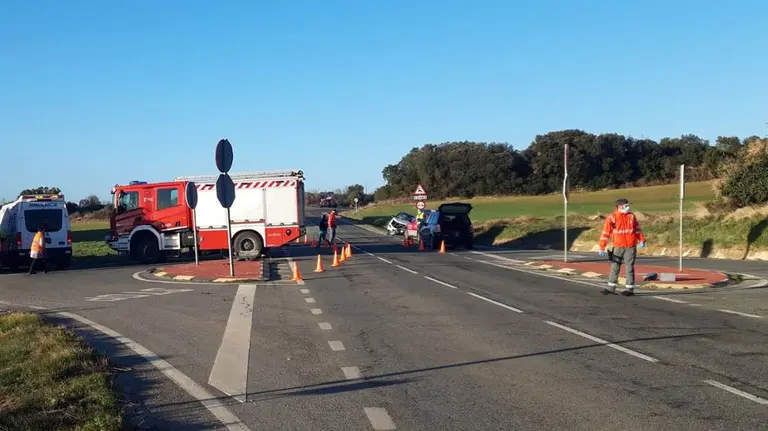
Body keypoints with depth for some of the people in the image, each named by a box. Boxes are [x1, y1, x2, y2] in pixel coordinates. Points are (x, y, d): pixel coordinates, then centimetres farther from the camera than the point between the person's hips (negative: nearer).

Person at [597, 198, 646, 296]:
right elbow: (606, 232, -8)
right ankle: (611, 287, 16)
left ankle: (630, 288, 8)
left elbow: (637, 228, 14)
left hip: (630, 247, 0)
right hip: (618, 247, 0)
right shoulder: (612, 218, -6)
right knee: (614, 267, 6)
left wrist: (641, 239, 7)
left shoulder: (632, 216, 3)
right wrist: (602, 247, -11)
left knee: (629, 267, 1)